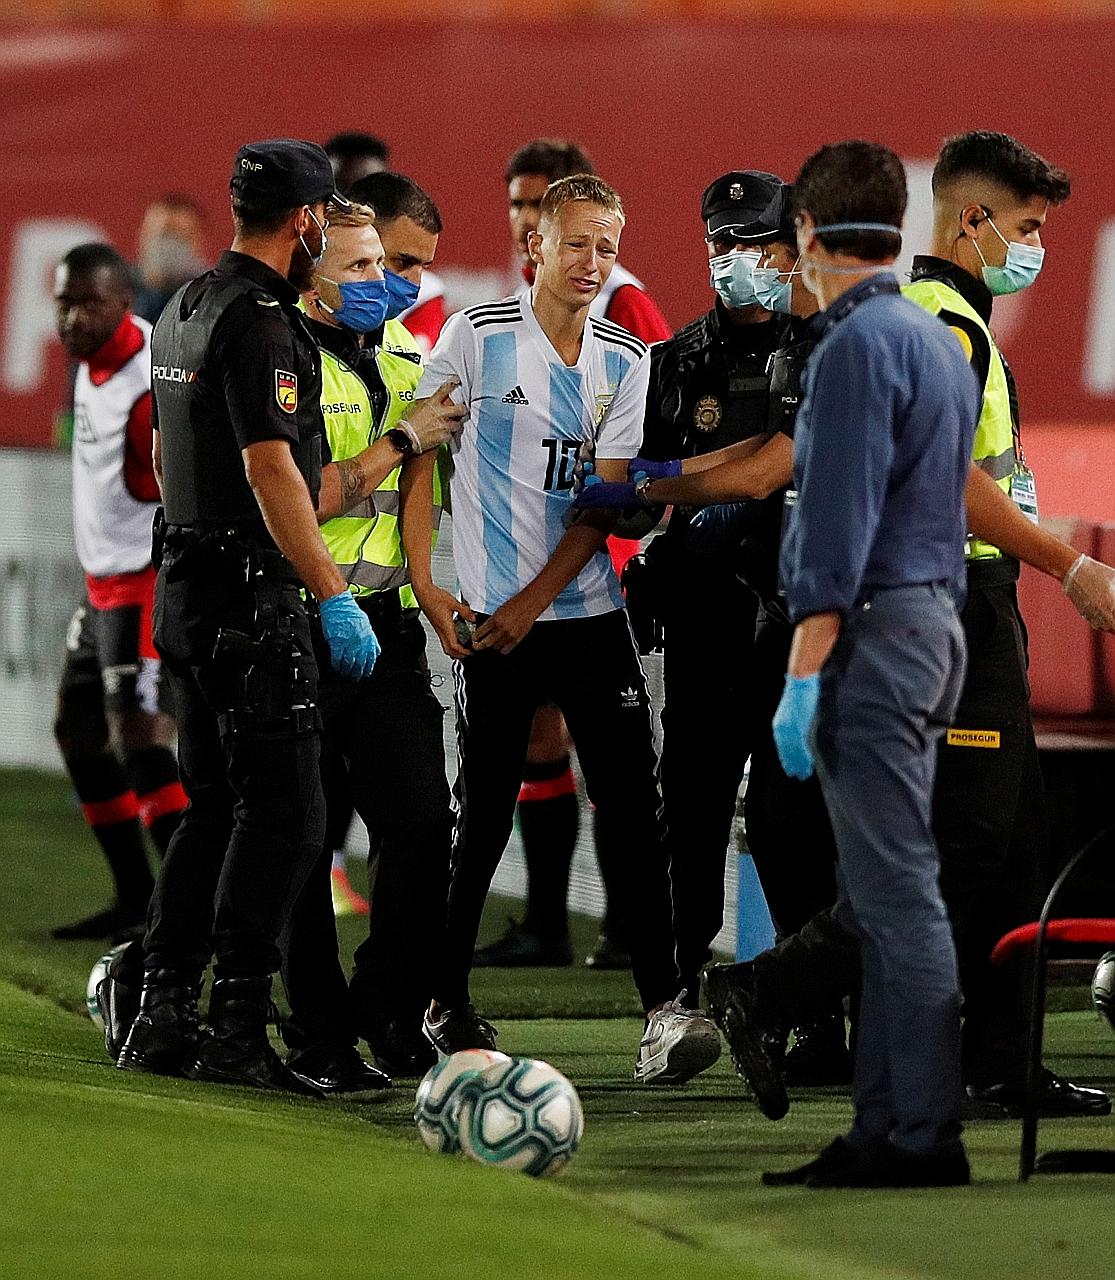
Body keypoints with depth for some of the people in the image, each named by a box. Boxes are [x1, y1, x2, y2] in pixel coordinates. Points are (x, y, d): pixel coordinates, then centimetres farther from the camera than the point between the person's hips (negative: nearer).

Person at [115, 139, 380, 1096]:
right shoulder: (260, 321, -15)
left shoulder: (183, 312, 15)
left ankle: (162, 1016, 12)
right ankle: (237, 1029, -9)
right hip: (251, 595, -10)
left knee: (216, 806, 14)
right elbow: (271, 475, -21)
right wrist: (335, 597, -19)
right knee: (284, 811, -7)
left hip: (187, 582, 10)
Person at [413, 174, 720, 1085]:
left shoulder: (625, 361, 5)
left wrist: (533, 601, -9)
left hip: (589, 610, 2)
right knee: (483, 816, 3)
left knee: (633, 810, -6)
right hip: (492, 617, -2)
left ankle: (664, 1009, -10)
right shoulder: (477, 338, -3)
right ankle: (446, 1002, 18)